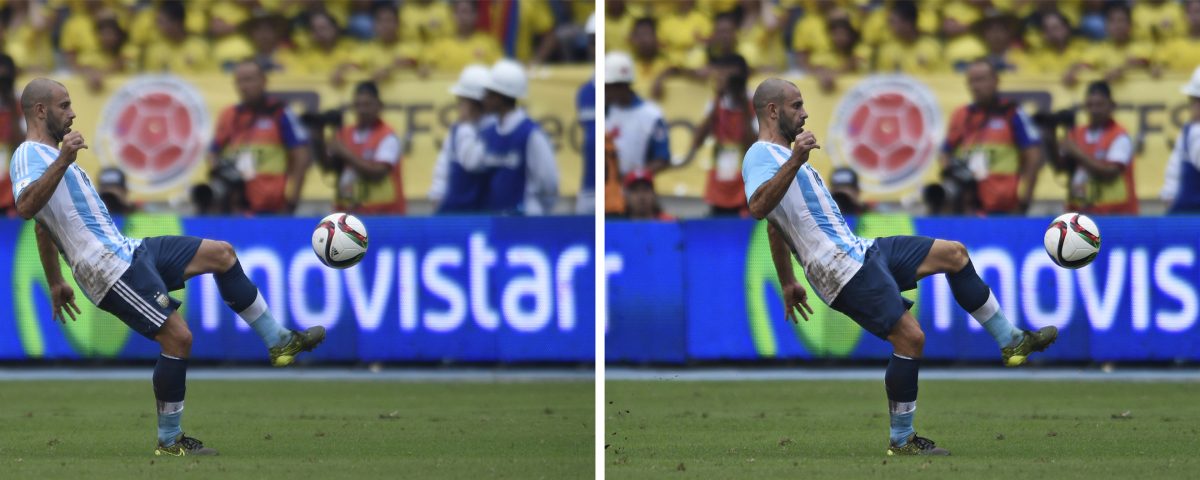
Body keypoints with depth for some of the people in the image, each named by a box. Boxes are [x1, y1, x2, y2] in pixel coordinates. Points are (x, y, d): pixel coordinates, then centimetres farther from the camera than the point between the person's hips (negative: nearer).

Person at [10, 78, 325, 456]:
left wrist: (55, 284, 33)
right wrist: (63, 162, -44)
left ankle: (279, 343, 15)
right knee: (178, 337, -15)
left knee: (221, 253, 10)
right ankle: (169, 441, -3)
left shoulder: (49, 155, 22)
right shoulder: (29, 156, -11)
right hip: (110, 268, -11)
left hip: (125, 251, 11)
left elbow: (43, 228, 31)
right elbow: (25, 207, -34)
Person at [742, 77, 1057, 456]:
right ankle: (901, 440, -4)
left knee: (953, 253, 12)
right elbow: (758, 208, -34)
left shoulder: (780, 155, 22)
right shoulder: (761, 157, -12)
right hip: (843, 269, -11)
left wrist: (788, 284, 32)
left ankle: (1011, 343, 18)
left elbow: (775, 228, 30)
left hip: (858, 251, 11)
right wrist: (795, 161, -43)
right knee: (910, 337, -16)